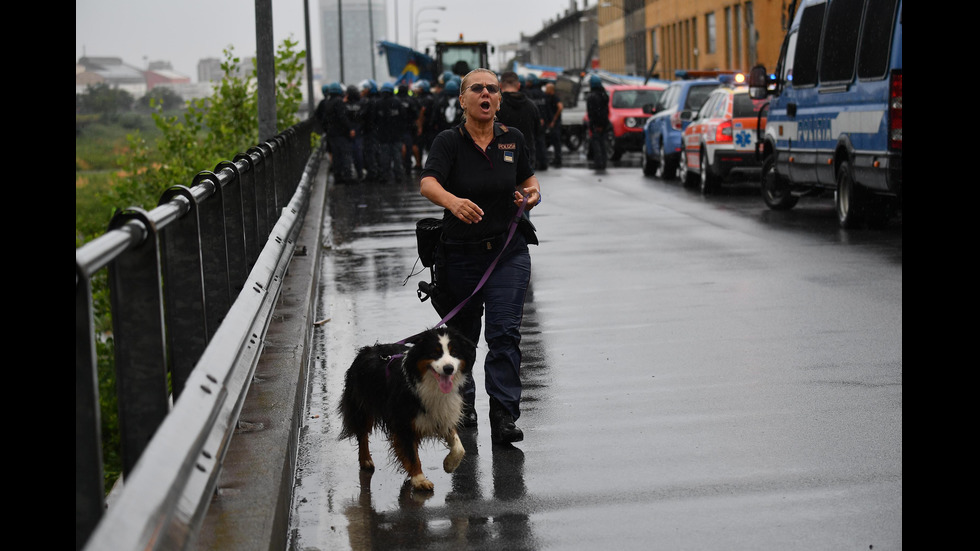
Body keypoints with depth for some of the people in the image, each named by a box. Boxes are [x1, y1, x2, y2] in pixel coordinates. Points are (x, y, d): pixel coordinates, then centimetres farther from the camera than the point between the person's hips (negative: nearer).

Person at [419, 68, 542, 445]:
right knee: (462, 334, 14)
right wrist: (452, 201, -46)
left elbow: (528, 179, 18)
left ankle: (504, 417, -11)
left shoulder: (513, 139, 2)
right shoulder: (449, 141, -8)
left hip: (508, 251, 1)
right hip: (460, 254, -1)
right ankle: (463, 400, 39)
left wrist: (532, 194, -6)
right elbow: (427, 184, -24)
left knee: (505, 333, -11)